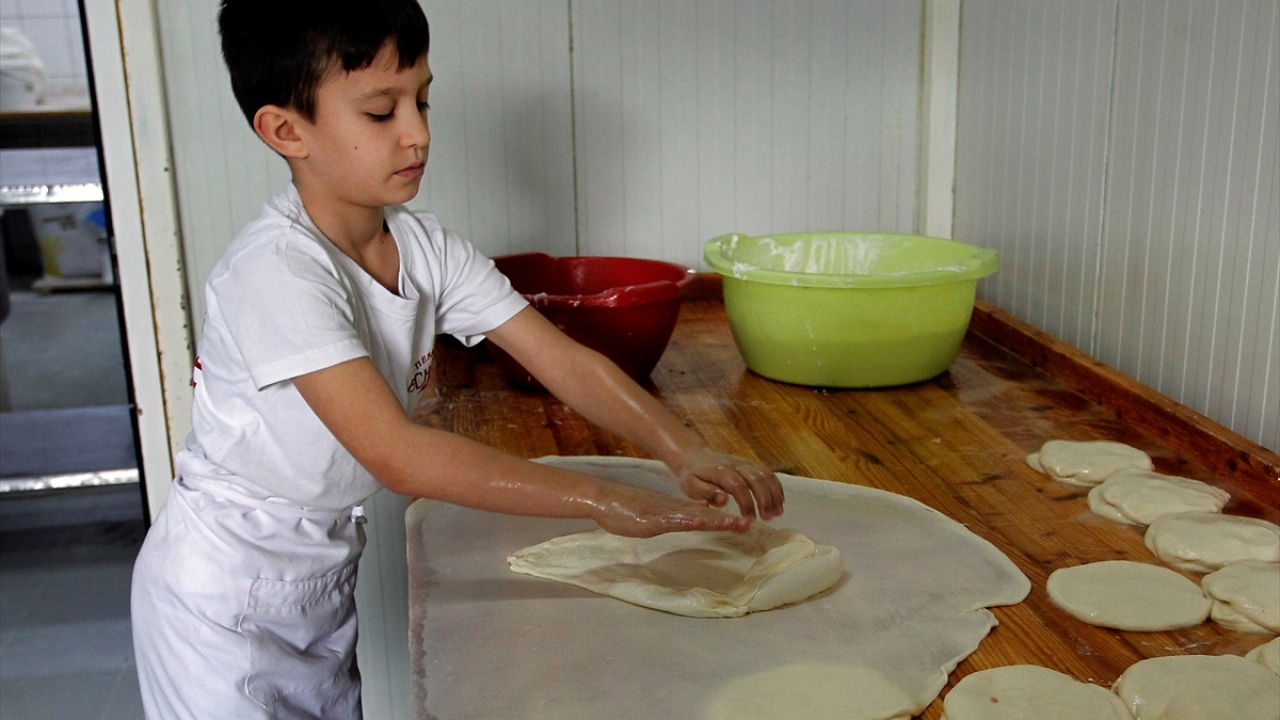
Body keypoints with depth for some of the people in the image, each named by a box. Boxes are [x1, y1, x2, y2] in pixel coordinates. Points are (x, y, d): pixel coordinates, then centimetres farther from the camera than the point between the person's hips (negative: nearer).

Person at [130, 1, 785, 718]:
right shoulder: (277, 269, -28)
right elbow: (394, 451, -36)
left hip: (334, 572, 6)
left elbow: (562, 360, -11)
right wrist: (601, 499, -39)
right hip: (227, 595, -6)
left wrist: (685, 451, -26)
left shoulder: (425, 246, -7)